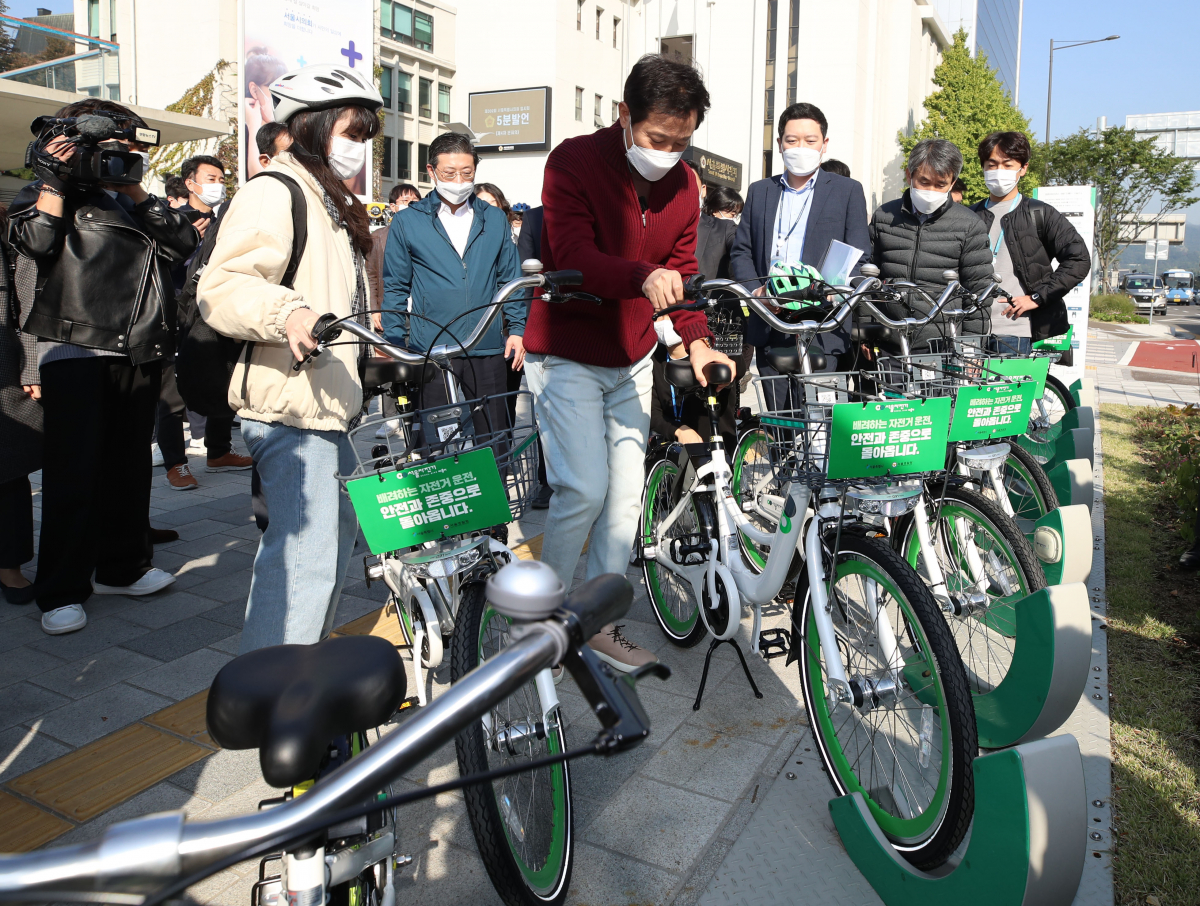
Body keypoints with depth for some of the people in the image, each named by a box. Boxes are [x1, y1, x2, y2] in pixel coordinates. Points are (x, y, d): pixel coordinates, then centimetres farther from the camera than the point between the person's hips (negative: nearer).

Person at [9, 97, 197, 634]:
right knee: (73, 471, -5)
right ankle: (61, 591, 4)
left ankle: (122, 567, 25)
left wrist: (136, 194, -3)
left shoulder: (141, 202, 19)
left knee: (129, 466, 11)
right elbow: (33, 240, -12)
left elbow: (182, 244, 2)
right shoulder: (58, 194, 7)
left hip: (139, 352, 5)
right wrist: (53, 179, -10)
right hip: (75, 349, -5)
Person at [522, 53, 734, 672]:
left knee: (626, 493, 6)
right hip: (566, 357, -6)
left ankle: (600, 624, 20)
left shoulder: (683, 184, 4)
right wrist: (644, 277, -44)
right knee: (584, 490, -14)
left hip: (632, 360, 6)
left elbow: (682, 266, 7)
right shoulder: (574, 161, -14)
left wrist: (696, 338, -9)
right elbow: (574, 257, -26)